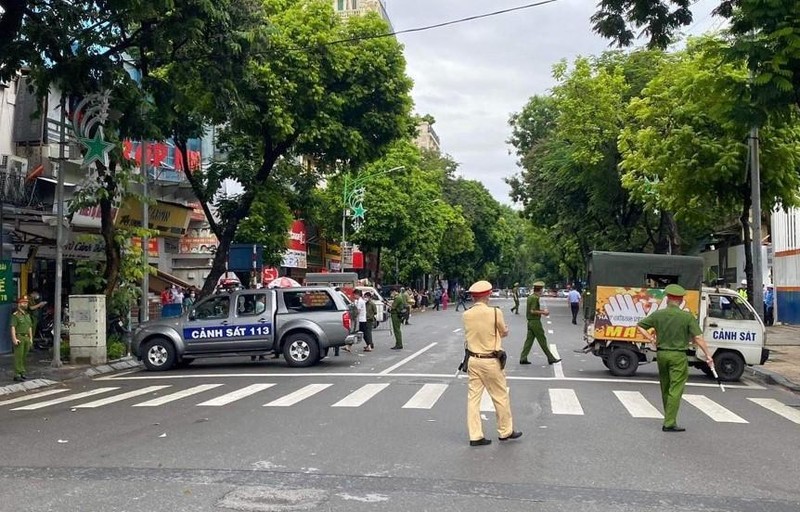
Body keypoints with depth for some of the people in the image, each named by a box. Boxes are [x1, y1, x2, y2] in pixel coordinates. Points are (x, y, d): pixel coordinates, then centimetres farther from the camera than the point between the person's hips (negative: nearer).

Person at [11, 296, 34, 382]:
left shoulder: (27, 315, 17)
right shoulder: (15, 315, -6)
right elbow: (13, 327, -13)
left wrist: (31, 338, 17)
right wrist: (14, 339, -21)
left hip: (27, 338, 7)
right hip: (19, 337, -7)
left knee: (24, 356, 9)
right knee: (18, 356, -8)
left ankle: (22, 372, 16)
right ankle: (17, 375, -8)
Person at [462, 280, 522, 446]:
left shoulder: (466, 315, -3)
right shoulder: (495, 312, -15)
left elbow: (471, 333, 8)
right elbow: (504, 333, -1)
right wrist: (505, 329, 22)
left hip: (473, 359, 4)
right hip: (490, 361, -4)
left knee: (473, 397, 8)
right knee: (501, 397, 12)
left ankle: (475, 436, 12)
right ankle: (506, 431, 26)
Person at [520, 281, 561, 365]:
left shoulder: (530, 297, 13)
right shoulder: (535, 298, -17)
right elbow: (532, 311, -23)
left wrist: (541, 310, 16)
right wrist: (543, 312, -14)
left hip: (530, 322, 9)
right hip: (535, 322, -9)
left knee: (529, 340, 9)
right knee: (542, 341, -2)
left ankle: (523, 358, 7)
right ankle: (550, 358, 5)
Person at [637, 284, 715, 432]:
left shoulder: (658, 314, 0)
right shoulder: (687, 317, -10)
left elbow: (640, 326, 7)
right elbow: (698, 338, -12)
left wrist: (651, 339, 10)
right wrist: (708, 355, -5)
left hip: (661, 354, 4)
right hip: (678, 356, -4)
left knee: (665, 389, 16)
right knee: (675, 390, -2)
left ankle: (669, 419, 28)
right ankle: (669, 423, -6)